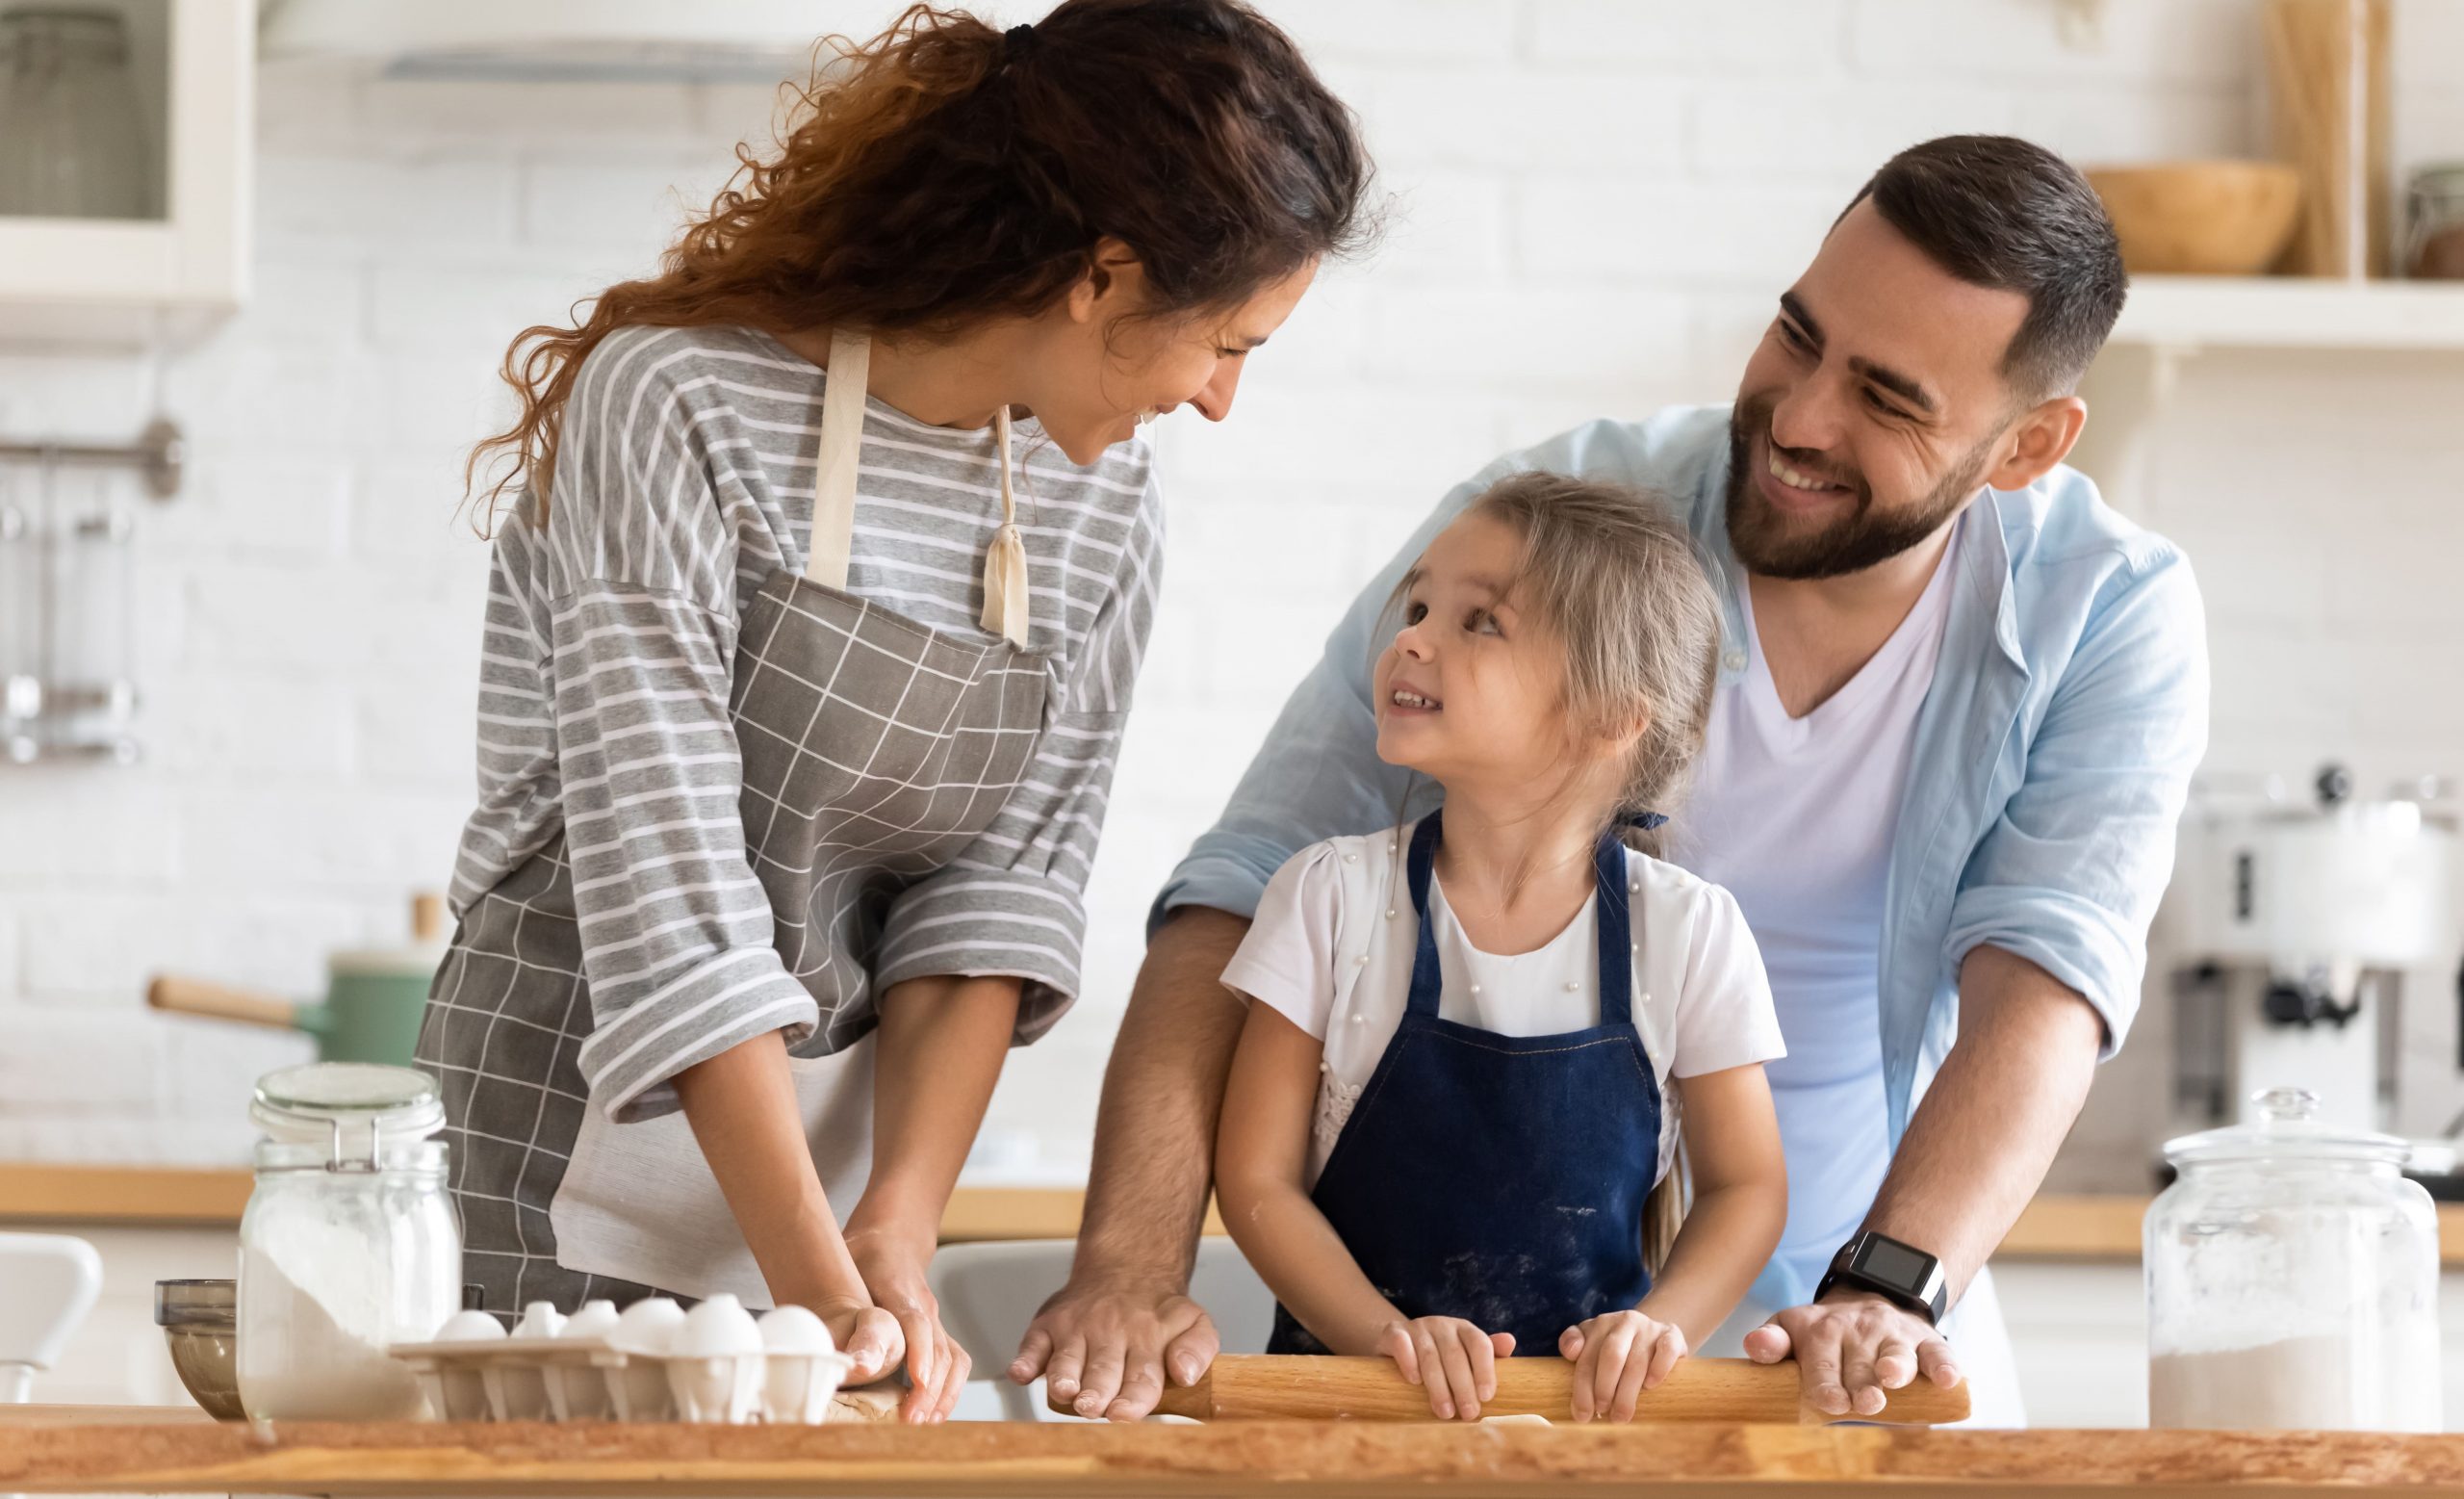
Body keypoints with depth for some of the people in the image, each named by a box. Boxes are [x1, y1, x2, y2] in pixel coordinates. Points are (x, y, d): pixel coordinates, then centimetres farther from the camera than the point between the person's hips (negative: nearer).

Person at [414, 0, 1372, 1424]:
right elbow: (668, 894, -21)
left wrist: (897, 1234, -14)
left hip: (846, 1142, 5)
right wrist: (817, 1278, -25)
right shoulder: (675, 410, -16)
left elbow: (1005, 885, -1)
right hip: (568, 1145, -5)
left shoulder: (1101, 501, 3)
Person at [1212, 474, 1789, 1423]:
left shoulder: (1689, 932, 1)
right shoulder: (1335, 897, 0)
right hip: (1355, 1390, 0)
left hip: (1592, 1400, 0)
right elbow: (1256, 1177, 0)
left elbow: (1746, 1185, 8)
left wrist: (1661, 1324, -10)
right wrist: (1387, 1336, -14)